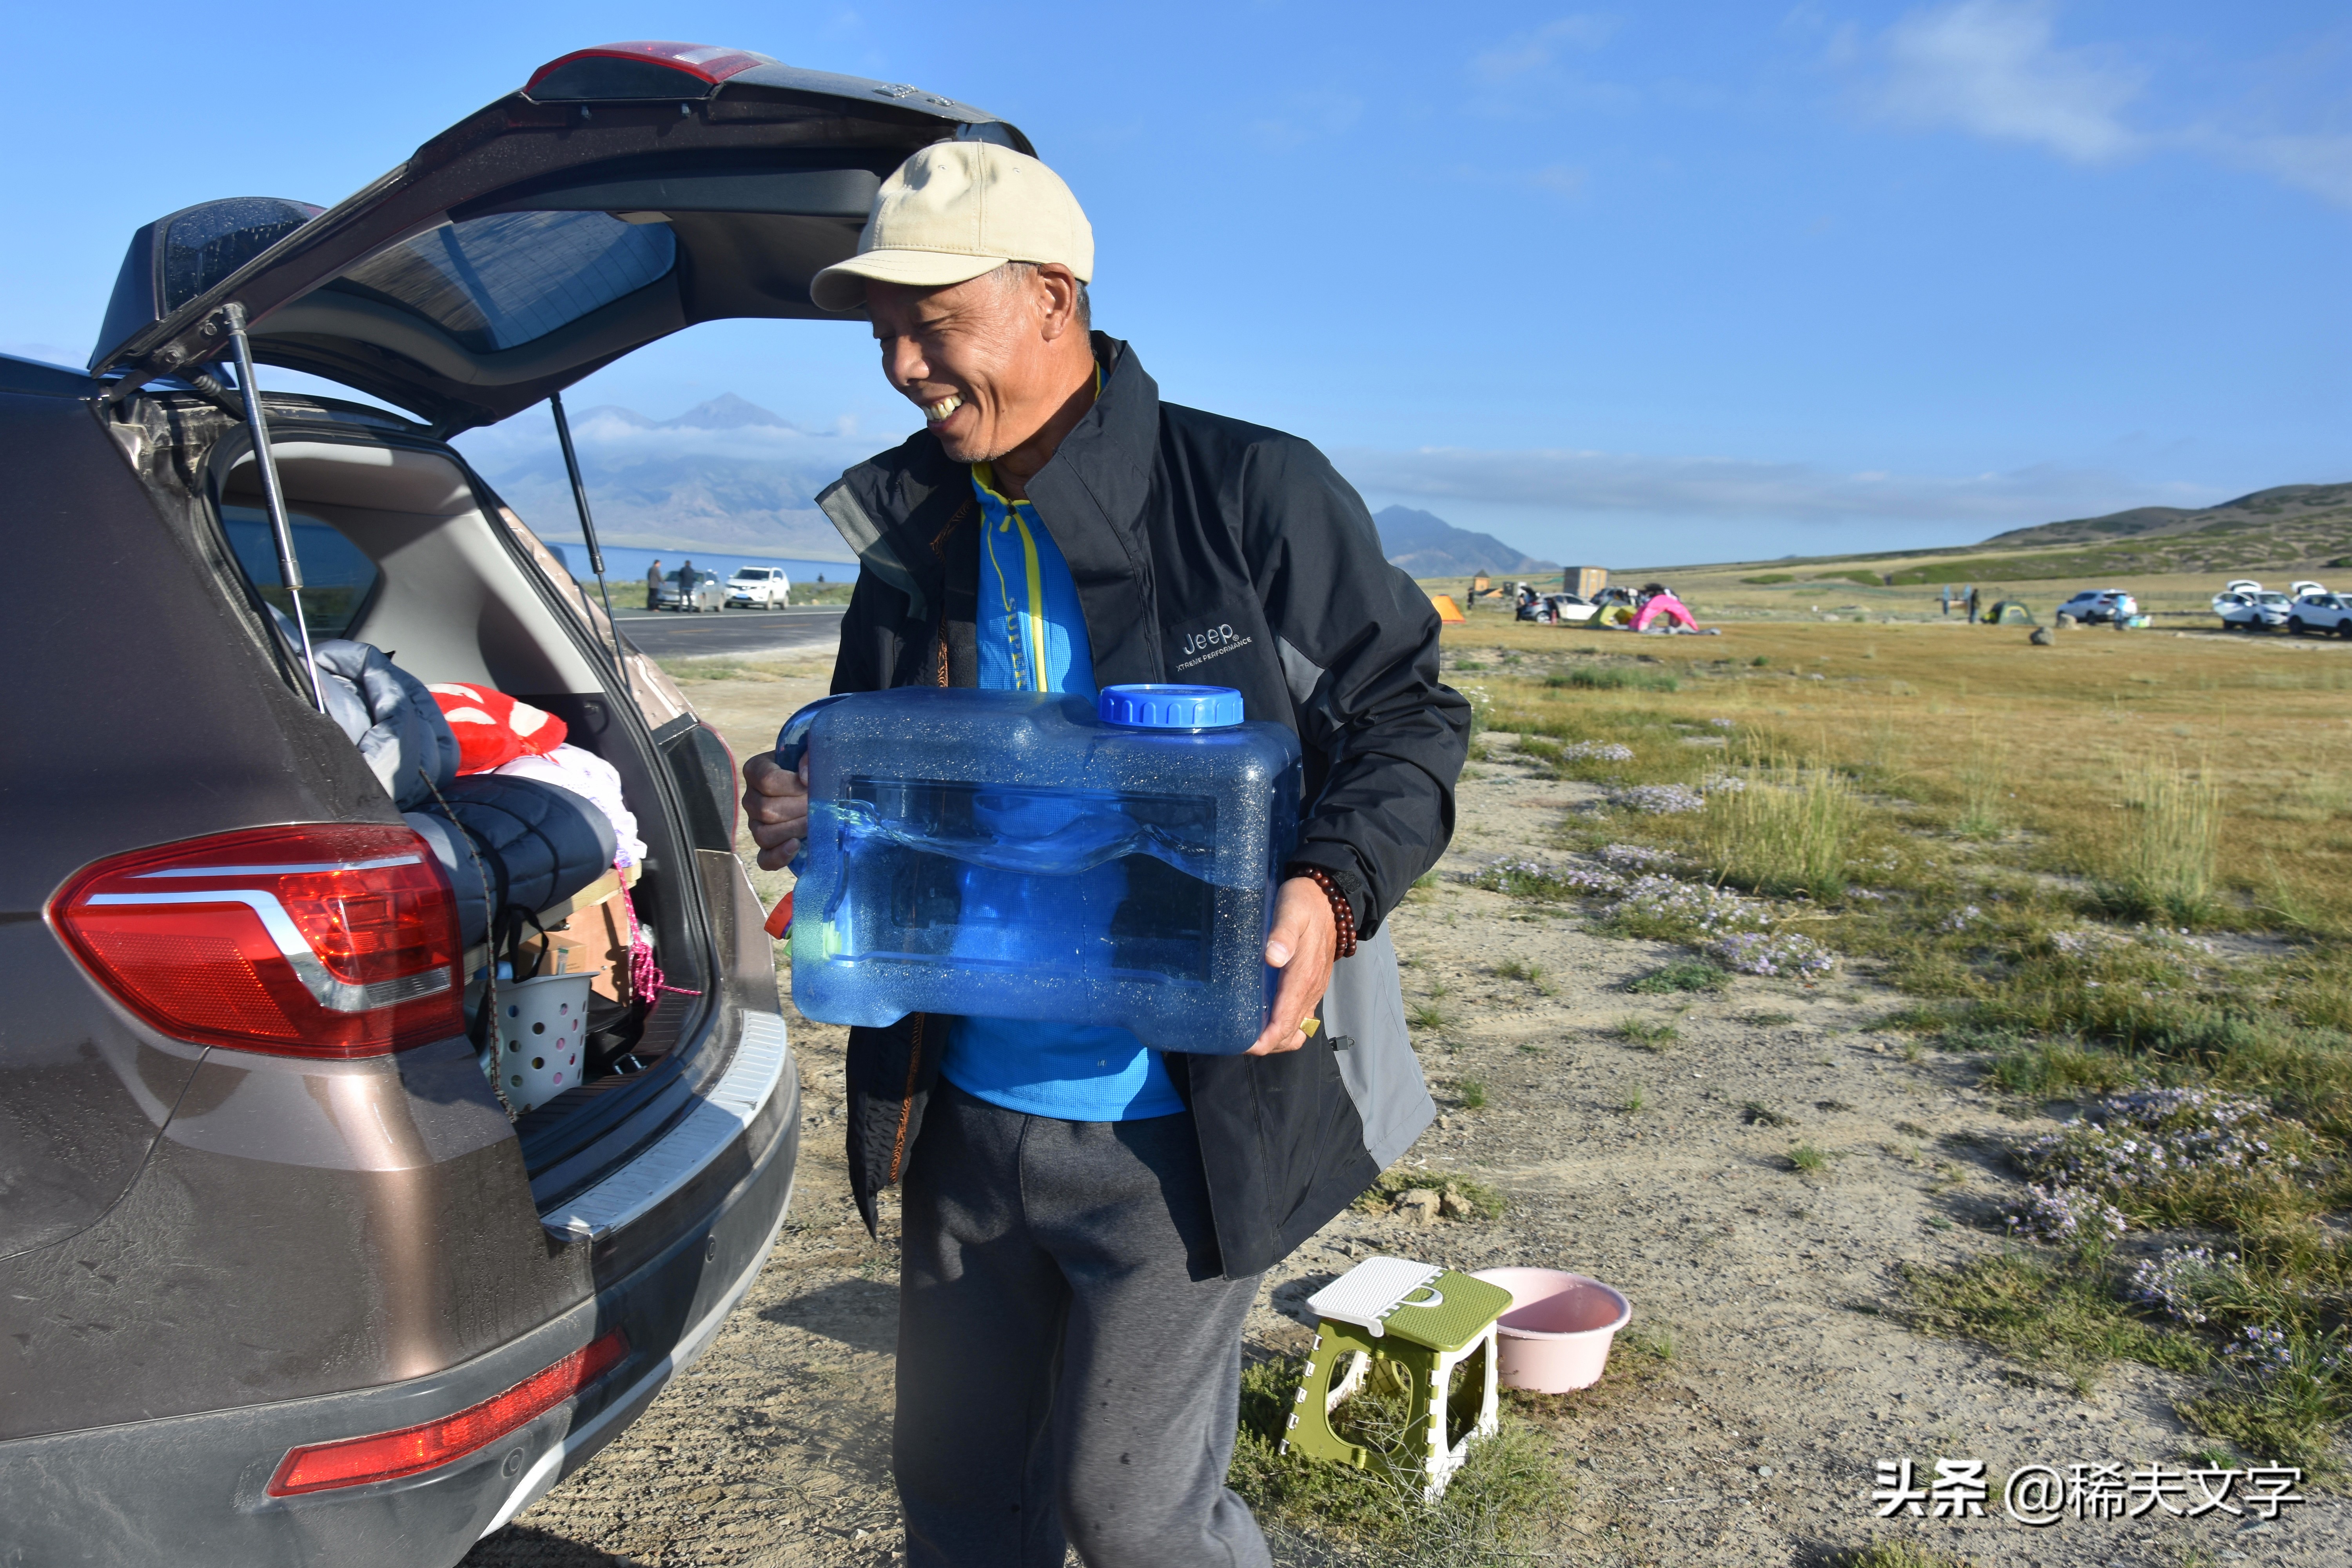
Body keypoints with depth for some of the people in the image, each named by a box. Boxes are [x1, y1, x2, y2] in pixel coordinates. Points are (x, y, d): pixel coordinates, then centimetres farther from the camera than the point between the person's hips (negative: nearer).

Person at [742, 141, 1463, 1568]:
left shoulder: (1254, 494, -11)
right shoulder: (911, 543, 6)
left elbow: (1409, 715, -6)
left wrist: (1333, 889, -23)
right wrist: (811, 819, -6)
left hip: (1176, 1129, -5)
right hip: (966, 1116, 6)